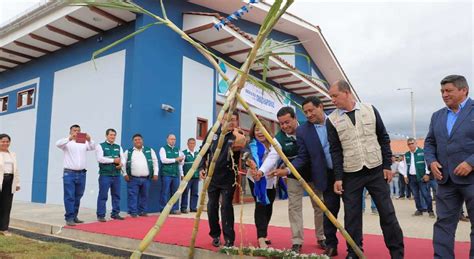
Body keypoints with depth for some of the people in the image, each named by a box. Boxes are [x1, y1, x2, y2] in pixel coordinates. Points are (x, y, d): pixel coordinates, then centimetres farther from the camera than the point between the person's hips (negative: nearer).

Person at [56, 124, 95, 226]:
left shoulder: (84, 143, 11)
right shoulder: (67, 143, 3)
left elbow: (93, 147, -6)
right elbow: (58, 144, -17)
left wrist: (89, 140, -27)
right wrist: (70, 138, -34)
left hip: (81, 173, 4)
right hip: (69, 173, -3)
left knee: (77, 197, 10)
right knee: (69, 197, -5)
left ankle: (74, 217, 19)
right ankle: (69, 218, -1)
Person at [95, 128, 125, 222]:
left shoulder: (118, 147, 16)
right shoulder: (100, 146, 1)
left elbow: (122, 158, 9)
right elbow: (100, 158, -13)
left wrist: (121, 163, -14)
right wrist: (113, 160, -13)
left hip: (117, 174, 5)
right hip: (105, 174, -5)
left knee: (116, 195, 10)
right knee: (103, 196, -3)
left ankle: (115, 213, 20)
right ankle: (100, 215, 4)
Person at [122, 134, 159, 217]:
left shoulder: (150, 151, 9)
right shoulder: (128, 152, 8)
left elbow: (155, 162, 9)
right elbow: (123, 163, 8)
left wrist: (155, 174, 3)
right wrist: (125, 174, -1)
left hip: (146, 178, 1)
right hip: (133, 178, -1)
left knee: (144, 196, 8)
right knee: (132, 196, -2)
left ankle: (142, 211, 18)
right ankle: (133, 212, 5)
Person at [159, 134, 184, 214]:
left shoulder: (177, 150, 16)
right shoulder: (163, 149, 1)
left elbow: (180, 162, 17)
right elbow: (163, 160, -12)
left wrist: (181, 173, 8)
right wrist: (175, 159, -11)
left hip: (176, 174, 5)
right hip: (166, 174, -5)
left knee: (175, 192, 6)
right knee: (165, 193, -2)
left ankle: (175, 209, 11)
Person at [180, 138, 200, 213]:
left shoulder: (198, 153, 13)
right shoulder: (184, 153, -1)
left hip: (196, 176, 5)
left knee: (195, 193, 8)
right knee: (185, 193, -1)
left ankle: (193, 207, 16)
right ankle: (184, 208, 6)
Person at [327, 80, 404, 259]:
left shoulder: (370, 110, 2)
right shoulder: (332, 120, -1)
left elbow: (383, 139, 6)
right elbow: (335, 151, -1)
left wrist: (387, 165, 1)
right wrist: (338, 177, -6)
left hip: (376, 170, 1)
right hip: (350, 174, 0)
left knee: (387, 212, 5)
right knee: (352, 216, 5)